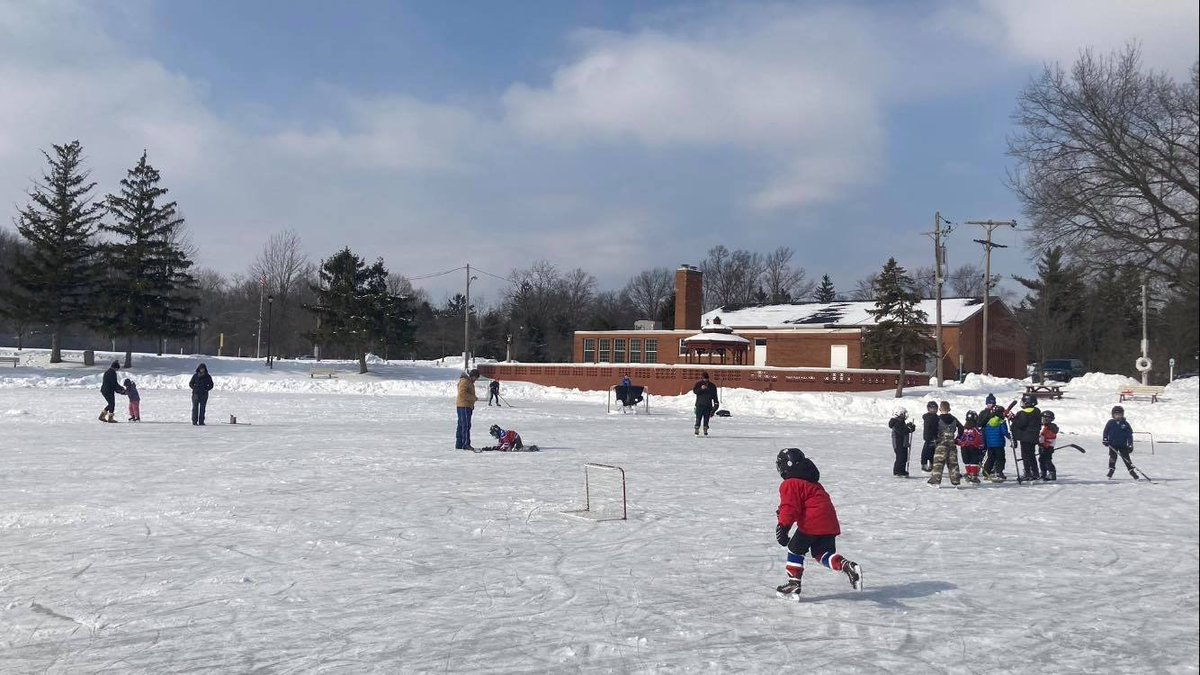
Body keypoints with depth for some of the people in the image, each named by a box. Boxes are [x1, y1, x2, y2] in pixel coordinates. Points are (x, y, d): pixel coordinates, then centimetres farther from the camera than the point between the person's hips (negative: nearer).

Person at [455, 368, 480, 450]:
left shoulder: (470, 382, 21)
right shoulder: (464, 381, -12)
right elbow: (462, 393, -22)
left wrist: (473, 402, 17)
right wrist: (474, 398, -18)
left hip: (467, 406, 11)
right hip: (464, 406, -11)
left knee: (461, 425, 12)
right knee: (466, 425, -13)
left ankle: (459, 444, 16)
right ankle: (465, 444, -16)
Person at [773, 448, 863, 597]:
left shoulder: (789, 485, -4)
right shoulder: (811, 482, 25)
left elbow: (790, 507, -17)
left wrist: (783, 526, -21)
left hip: (812, 523, -8)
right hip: (829, 522, 8)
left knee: (795, 549, 7)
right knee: (823, 553, 12)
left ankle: (793, 582, 5)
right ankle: (848, 566, -11)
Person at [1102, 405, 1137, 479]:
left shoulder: (1125, 424, 1)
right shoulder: (1110, 423, 2)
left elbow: (1129, 434, 3)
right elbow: (1106, 431, 10)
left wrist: (1130, 444, -2)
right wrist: (1105, 439, -1)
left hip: (1123, 445, 0)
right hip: (1112, 444, 0)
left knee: (1126, 457, 1)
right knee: (1113, 457, -7)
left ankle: (1131, 470, 10)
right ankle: (1111, 469, 8)